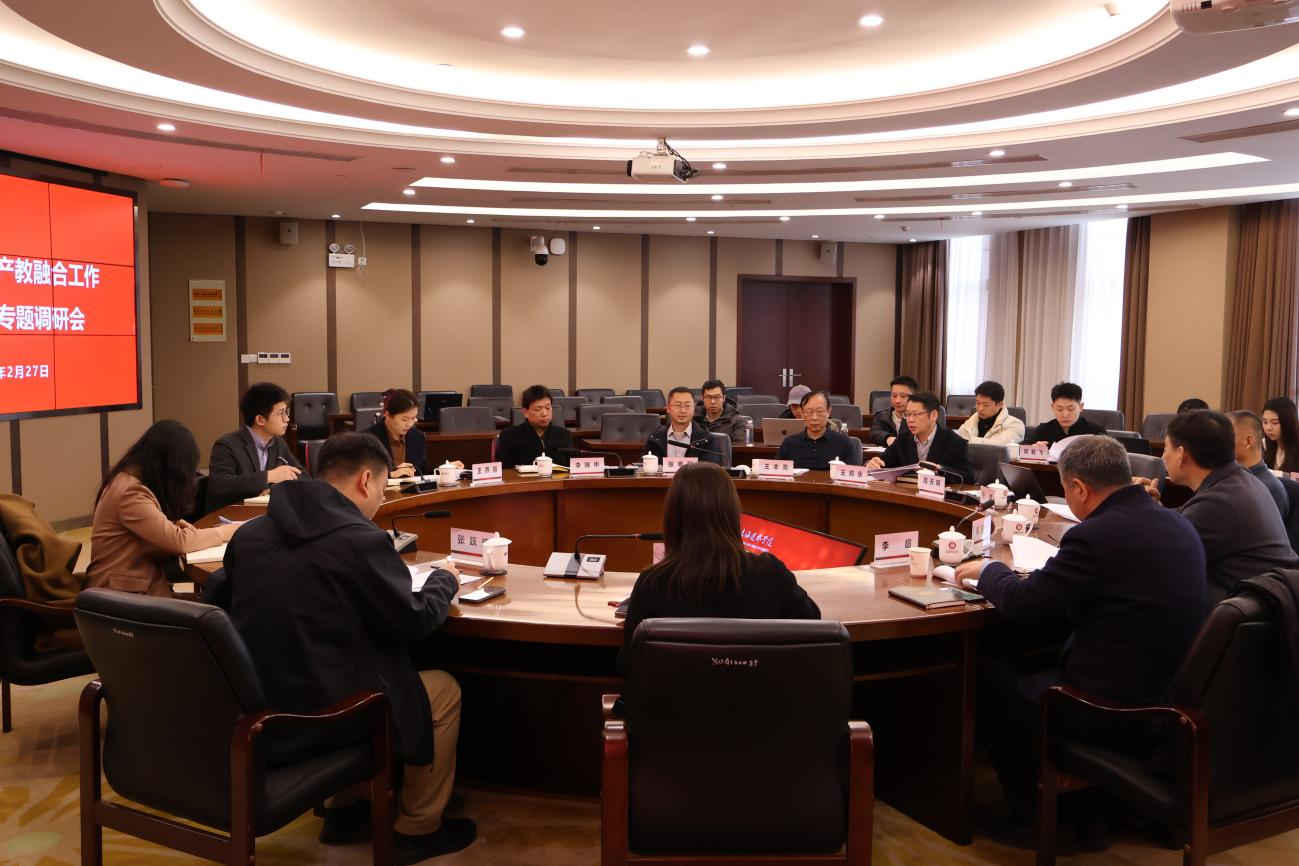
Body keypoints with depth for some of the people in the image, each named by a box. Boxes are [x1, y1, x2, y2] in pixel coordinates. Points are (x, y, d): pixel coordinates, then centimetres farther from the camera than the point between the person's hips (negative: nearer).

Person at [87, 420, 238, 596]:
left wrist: (174, 524, -8)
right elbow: (179, 541, -20)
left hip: (144, 580, 9)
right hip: (122, 593, -9)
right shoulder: (130, 493, -19)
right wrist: (231, 530, -10)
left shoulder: (133, 477, 10)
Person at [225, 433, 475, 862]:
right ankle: (417, 829, 26)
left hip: (249, 714, 8)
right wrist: (444, 580, 10)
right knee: (444, 688, 15)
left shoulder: (249, 533, 3)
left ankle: (343, 809, 38)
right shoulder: (360, 539, -19)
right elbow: (414, 623, -10)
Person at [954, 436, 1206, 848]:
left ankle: (1030, 818, 25)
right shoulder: (1178, 524, 2)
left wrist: (987, 570, 3)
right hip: (1170, 696, 9)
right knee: (1042, 661, 27)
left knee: (989, 680, 11)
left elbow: (1020, 604, -16)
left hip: (1115, 710, -8)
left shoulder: (1095, 536, -23)